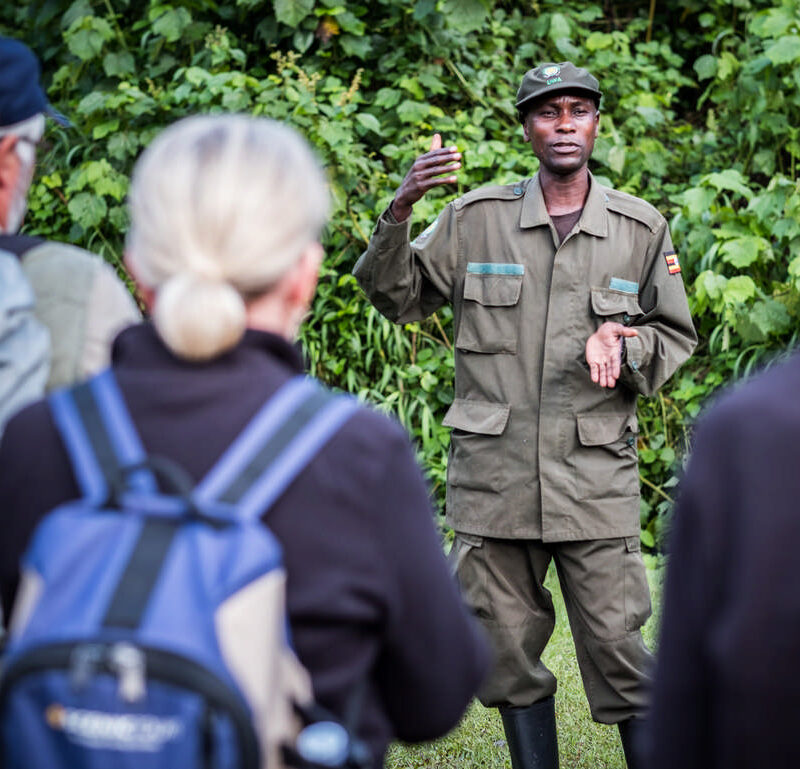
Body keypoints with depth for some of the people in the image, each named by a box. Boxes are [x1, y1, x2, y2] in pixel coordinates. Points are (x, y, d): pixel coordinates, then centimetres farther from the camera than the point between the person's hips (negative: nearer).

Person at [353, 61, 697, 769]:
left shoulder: (642, 230, 6)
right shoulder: (475, 219, 5)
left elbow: (676, 338, 12)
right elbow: (399, 297, 8)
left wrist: (624, 346, -10)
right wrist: (399, 213, -8)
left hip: (596, 478, -1)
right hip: (493, 475, 1)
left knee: (617, 648, -3)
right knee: (507, 650, 8)